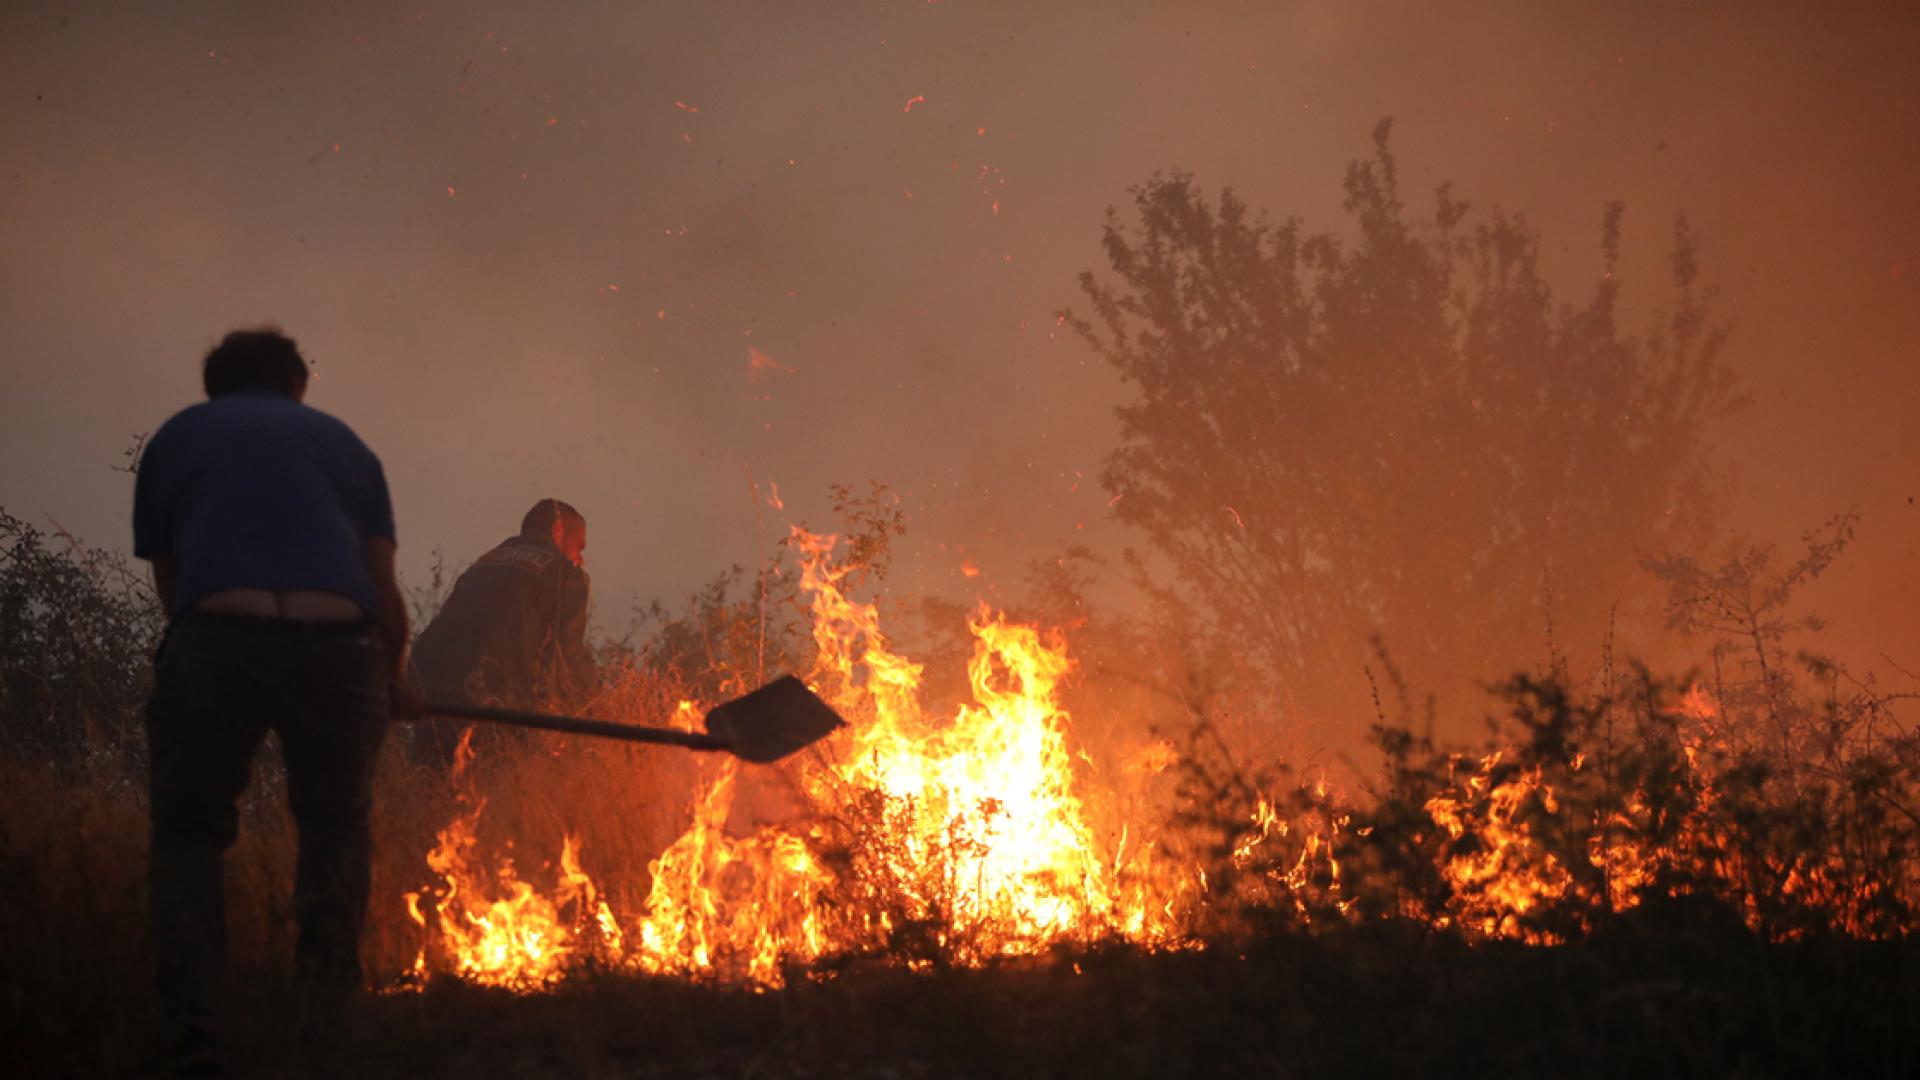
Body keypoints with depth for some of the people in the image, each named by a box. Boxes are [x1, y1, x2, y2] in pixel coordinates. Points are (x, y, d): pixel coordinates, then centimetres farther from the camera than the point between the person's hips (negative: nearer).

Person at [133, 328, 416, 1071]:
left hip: (216, 638, -1)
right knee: (336, 830, 20)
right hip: (338, 641, 1)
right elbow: (386, 596, 20)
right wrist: (392, 684, 37)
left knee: (188, 833, 11)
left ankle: (193, 1033, -5)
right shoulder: (343, 443, 26)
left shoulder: (174, 439, 25)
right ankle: (326, 1026, 16)